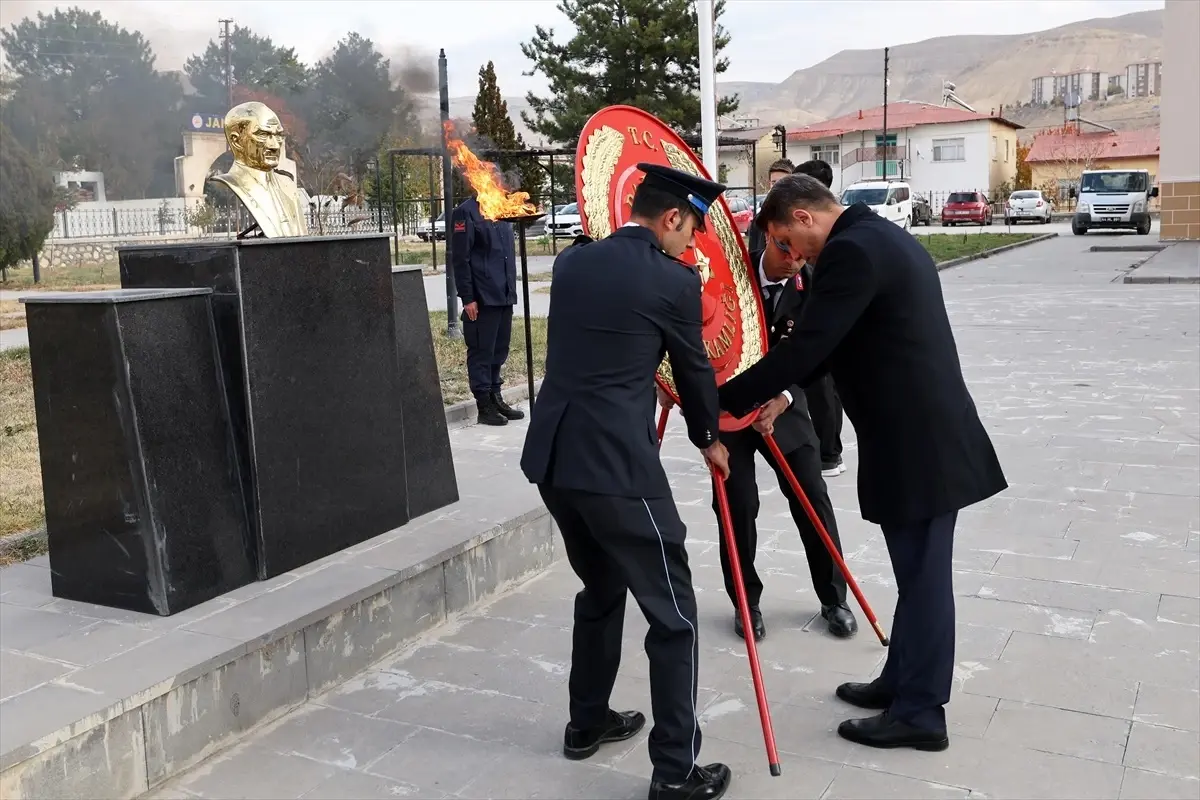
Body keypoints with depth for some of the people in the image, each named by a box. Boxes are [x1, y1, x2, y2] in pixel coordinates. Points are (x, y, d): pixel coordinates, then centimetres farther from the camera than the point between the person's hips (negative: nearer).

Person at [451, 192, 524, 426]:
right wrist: (467, 298, -15)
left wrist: (511, 289, 16)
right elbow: (460, 258, -11)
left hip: (504, 296, 7)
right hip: (481, 298, -7)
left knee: (500, 350, 13)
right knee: (481, 351, 0)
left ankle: (496, 397, 25)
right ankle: (484, 406, 7)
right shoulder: (466, 212, -8)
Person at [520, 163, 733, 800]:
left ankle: (587, 723, 39)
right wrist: (708, 438, 26)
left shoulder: (572, 261, 12)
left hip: (552, 455, 8)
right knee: (672, 614, 5)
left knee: (600, 588, 26)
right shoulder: (673, 281, -5)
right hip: (616, 464, -7)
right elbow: (694, 369, 7)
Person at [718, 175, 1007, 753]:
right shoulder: (882, 238, 16)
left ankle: (920, 713, 14)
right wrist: (785, 391, 17)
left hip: (915, 444, -10)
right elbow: (834, 340, 21)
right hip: (928, 436, 10)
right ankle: (902, 683, 32)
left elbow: (806, 344, -21)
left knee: (922, 575, 1)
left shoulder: (850, 251, -17)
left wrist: (721, 401, -13)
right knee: (917, 571, 18)